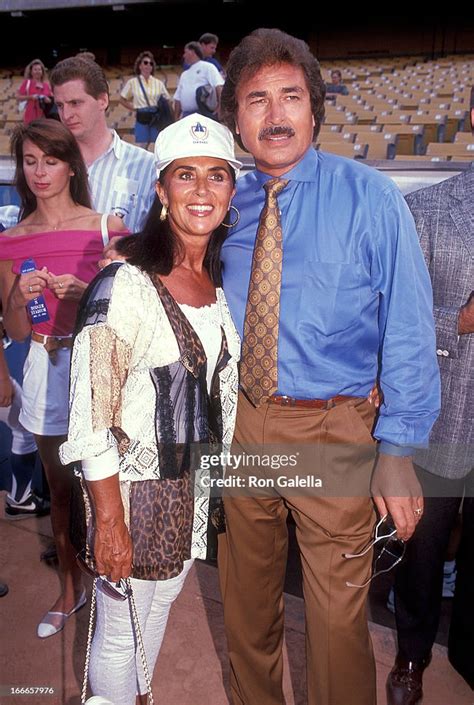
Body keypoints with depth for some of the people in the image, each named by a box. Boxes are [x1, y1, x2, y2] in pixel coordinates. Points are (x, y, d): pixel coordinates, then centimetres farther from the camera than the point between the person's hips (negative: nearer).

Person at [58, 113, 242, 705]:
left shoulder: (221, 283, 1)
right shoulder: (124, 286, -21)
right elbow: (92, 418, -19)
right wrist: (109, 521, -16)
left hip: (198, 483, 7)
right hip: (137, 485, -6)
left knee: (161, 602, 26)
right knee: (120, 631, 14)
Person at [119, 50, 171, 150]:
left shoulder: (159, 83, 6)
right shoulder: (132, 82, 4)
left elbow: (167, 101, 7)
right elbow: (123, 100, 12)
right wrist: (134, 108, 0)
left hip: (157, 119, 1)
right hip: (142, 119, -1)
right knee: (142, 147, 1)